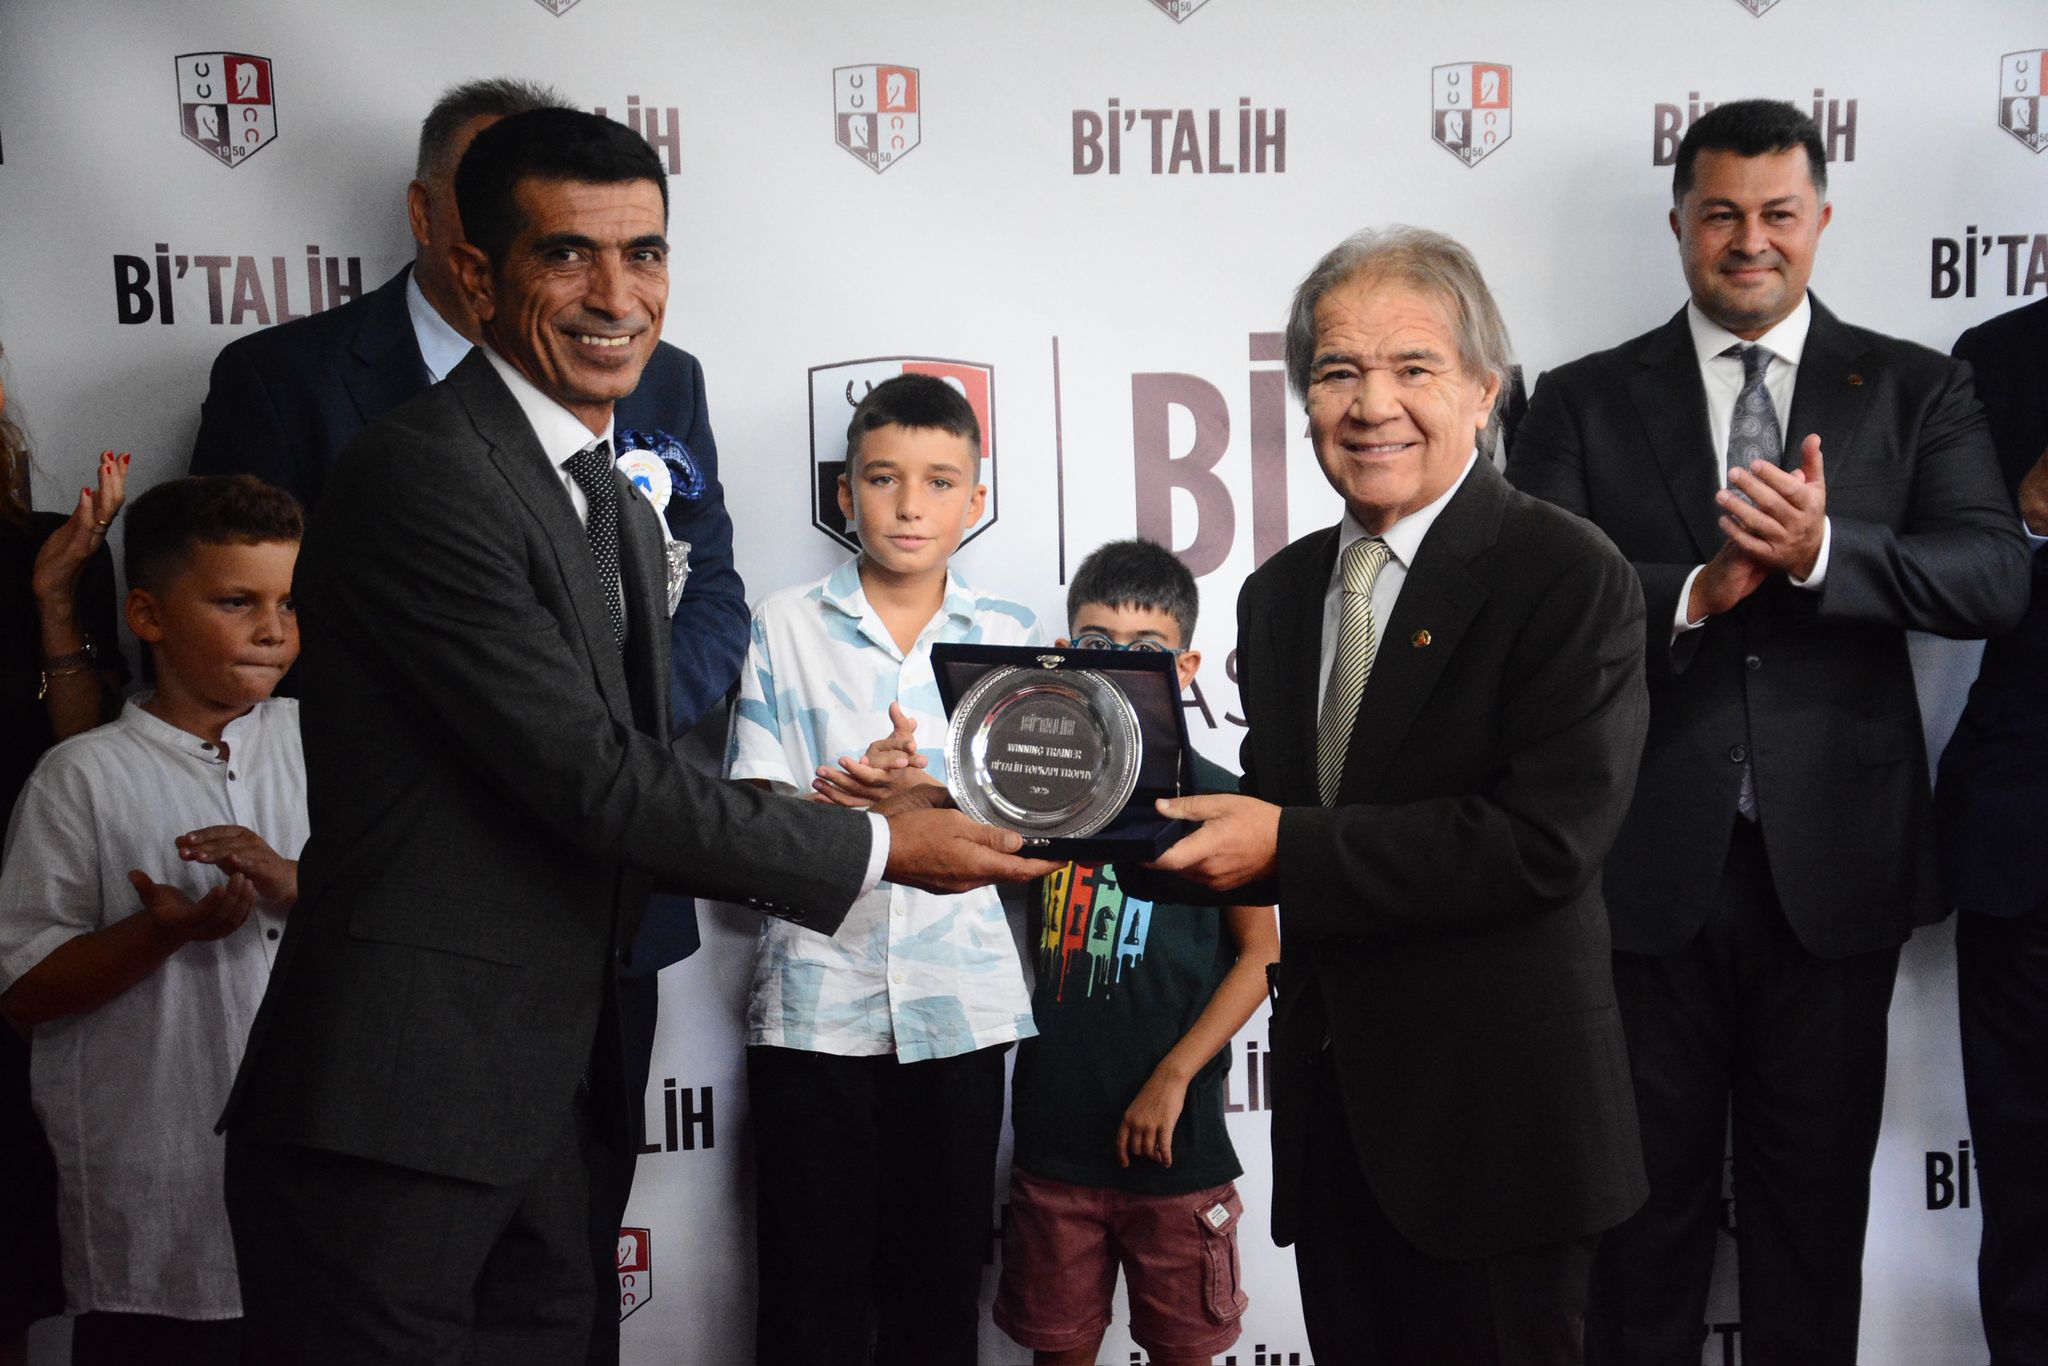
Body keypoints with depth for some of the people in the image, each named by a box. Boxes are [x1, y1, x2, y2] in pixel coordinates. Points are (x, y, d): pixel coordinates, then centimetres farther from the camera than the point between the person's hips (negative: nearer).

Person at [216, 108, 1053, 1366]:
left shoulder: (619, 508, 15)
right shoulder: (418, 478, -16)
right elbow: (591, 778, -19)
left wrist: (827, 812, 3)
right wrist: (874, 848, -12)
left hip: (542, 1095, 9)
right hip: (392, 1111, -8)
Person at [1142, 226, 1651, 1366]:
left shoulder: (1569, 576, -12)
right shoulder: (1283, 593, 9)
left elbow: (1545, 837, -22)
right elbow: (1268, 820, 11)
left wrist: (1289, 848, -22)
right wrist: (1153, 820, -10)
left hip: (1492, 1119, -6)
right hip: (1333, 1115, 6)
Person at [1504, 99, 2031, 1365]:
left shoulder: (1916, 389, 6)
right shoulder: (1584, 401, 4)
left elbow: (1995, 577, -7)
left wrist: (1820, 550, -23)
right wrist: (1696, 592, -20)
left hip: (1834, 864, 1)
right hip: (1649, 865, -1)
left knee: (1818, 1200, 14)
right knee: (1649, 1196, 12)